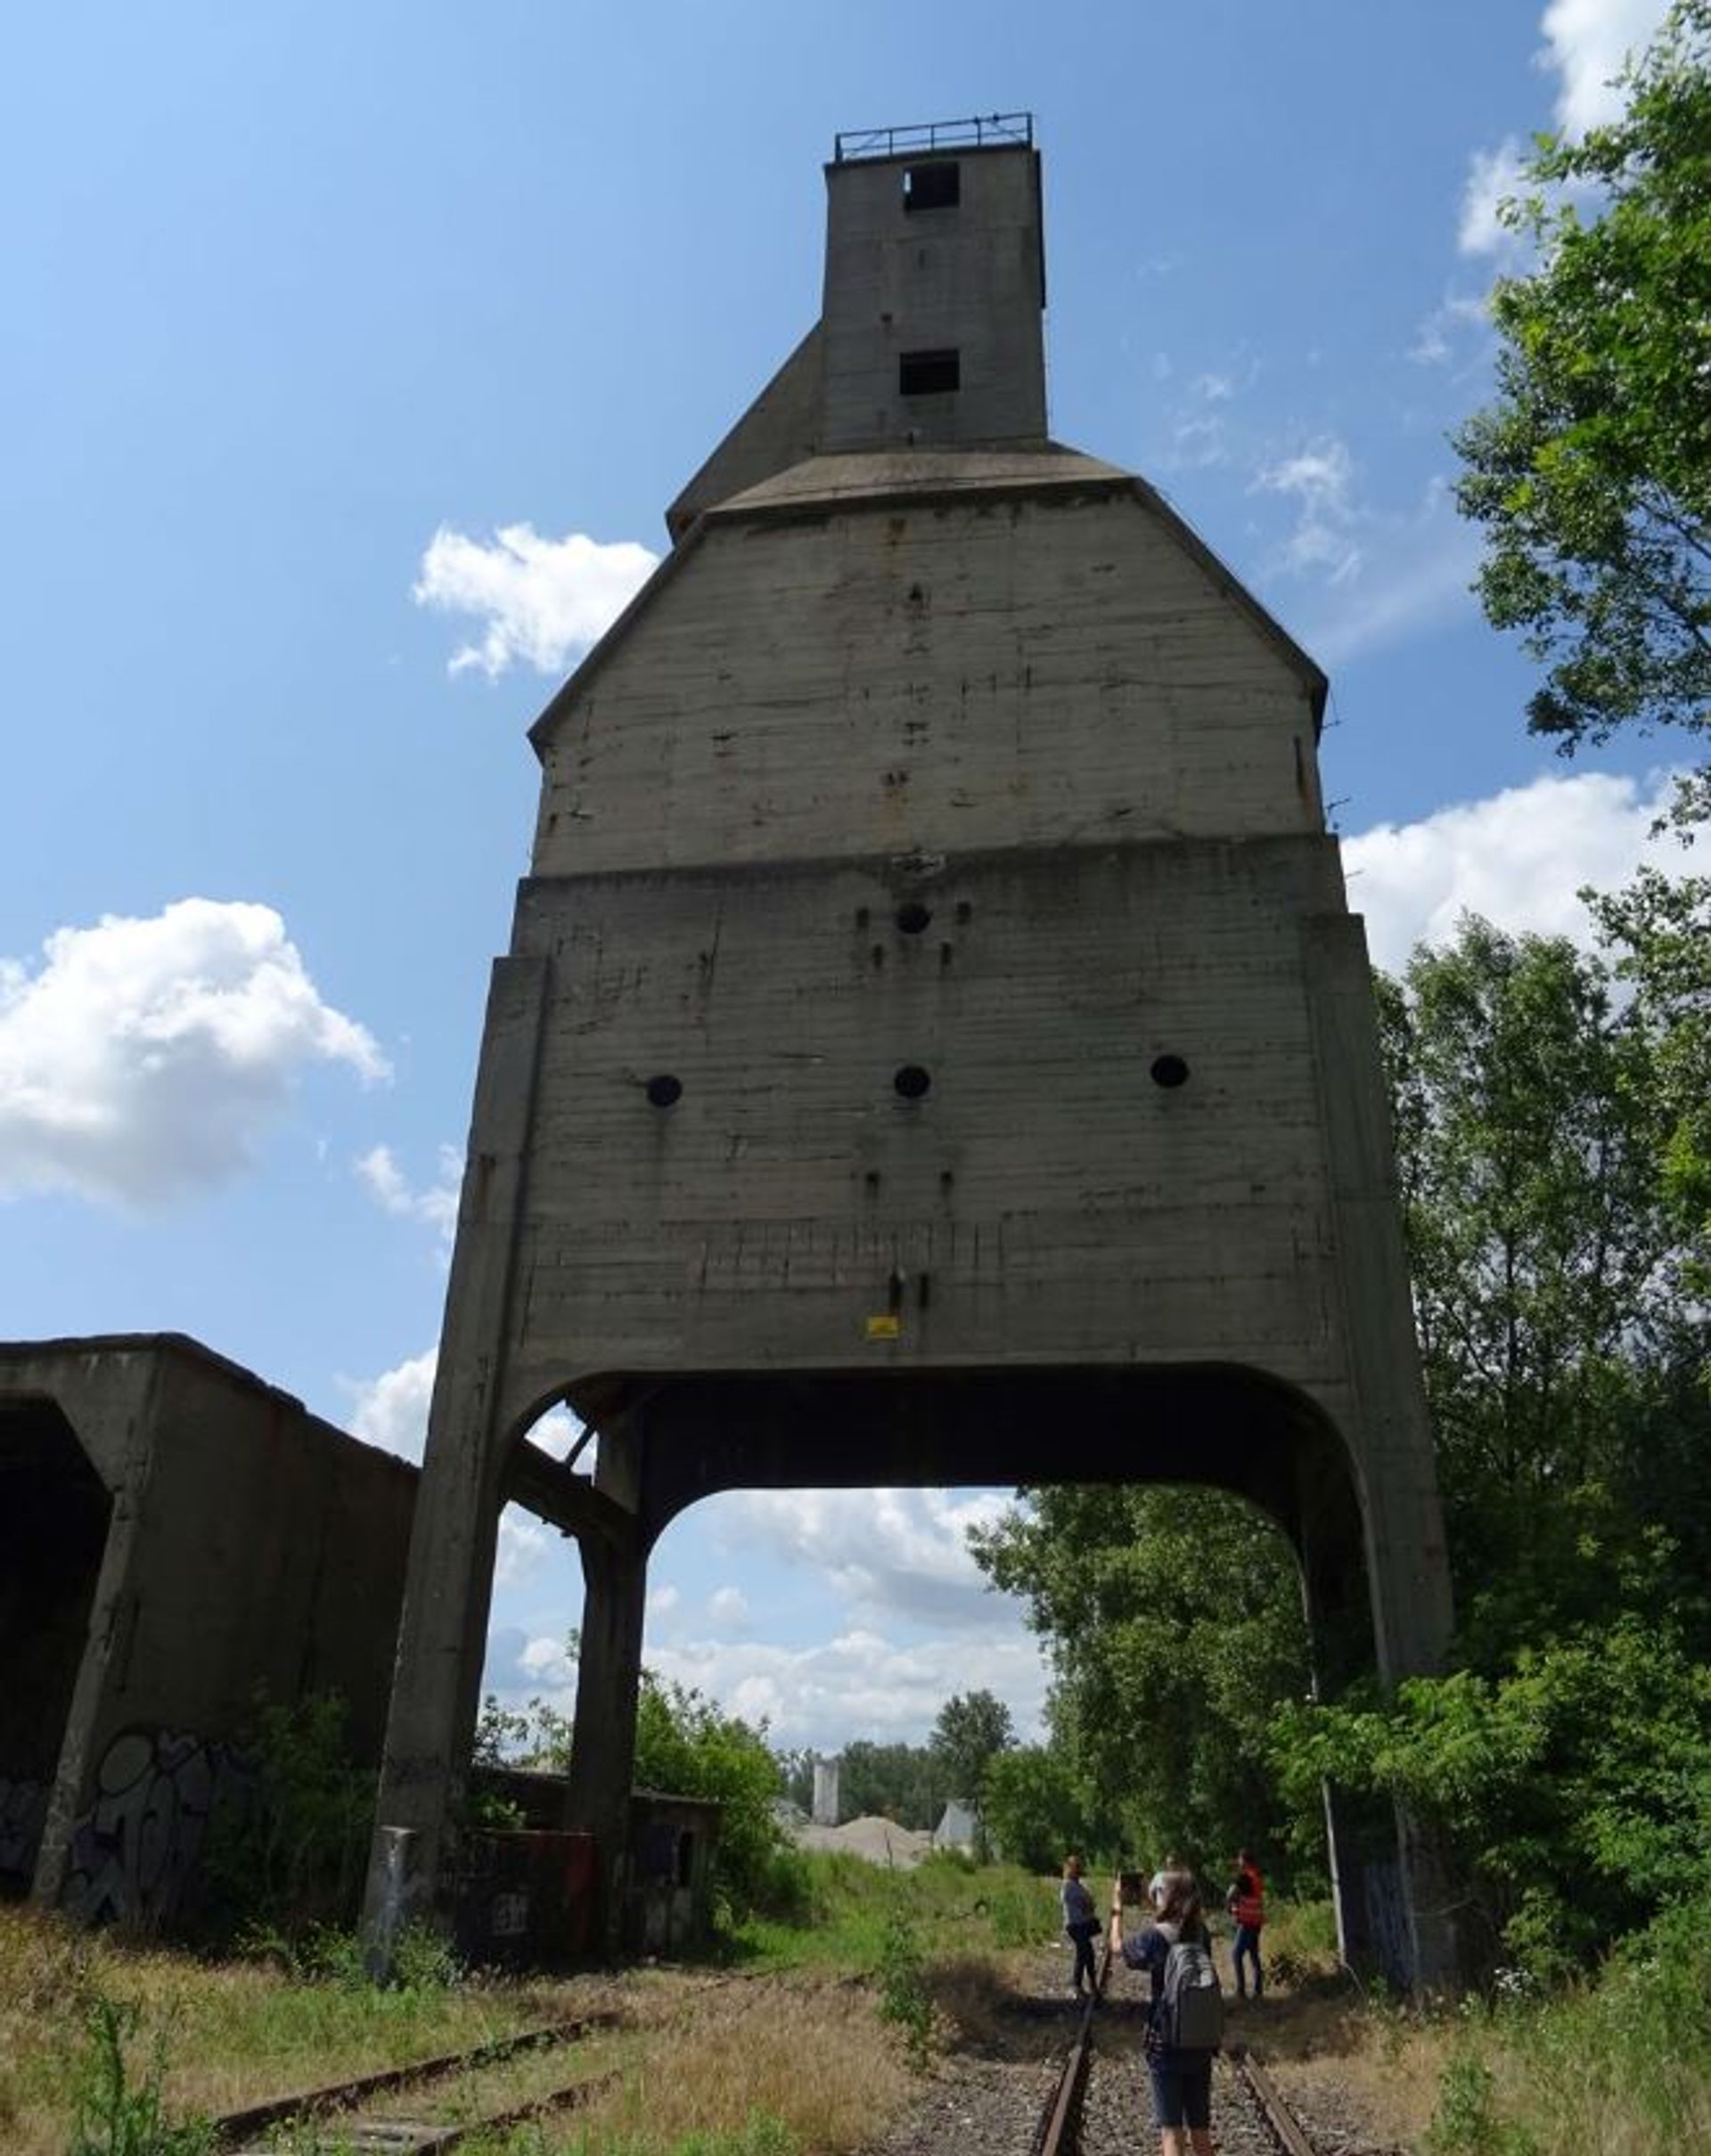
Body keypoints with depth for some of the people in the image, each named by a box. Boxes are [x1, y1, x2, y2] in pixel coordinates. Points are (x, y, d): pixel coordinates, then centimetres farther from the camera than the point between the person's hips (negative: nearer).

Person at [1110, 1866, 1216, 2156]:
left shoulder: (1154, 1936, -16)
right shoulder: (1202, 1934, -3)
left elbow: (1117, 1948, 2)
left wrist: (1117, 1909, 15)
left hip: (1166, 2045, -5)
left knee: (1172, 2131, 2)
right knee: (1201, 2130, 17)